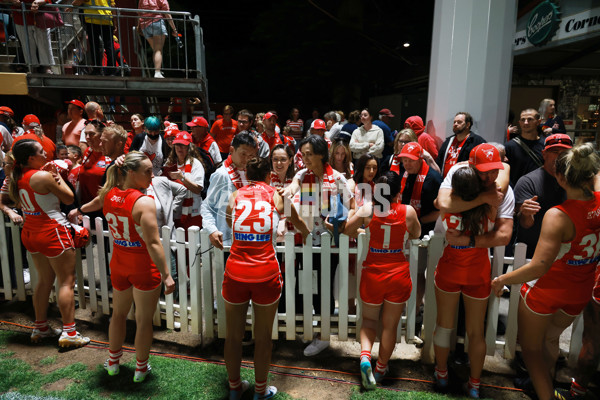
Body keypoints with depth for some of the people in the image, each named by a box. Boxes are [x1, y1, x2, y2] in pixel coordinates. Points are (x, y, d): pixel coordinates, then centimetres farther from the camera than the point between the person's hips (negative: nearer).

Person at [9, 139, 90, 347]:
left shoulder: (17, 178, 4)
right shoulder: (43, 176, -19)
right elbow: (69, 198, -11)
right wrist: (57, 175, -1)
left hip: (30, 233, 9)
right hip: (52, 232, -8)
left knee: (44, 280, 19)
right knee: (67, 282, -1)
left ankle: (40, 327, 27)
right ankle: (69, 333, 0)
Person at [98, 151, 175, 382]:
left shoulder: (108, 195, -4)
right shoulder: (144, 203, -25)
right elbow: (153, 244, -27)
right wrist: (166, 275, -24)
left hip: (118, 264, 7)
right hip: (144, 268, -6)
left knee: (118, 313, 26)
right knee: (144, 320, 12)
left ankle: (113, 361, 44)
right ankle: (141, 368, 28)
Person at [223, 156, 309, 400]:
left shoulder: (235, 195, 10)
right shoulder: (277, 195, 7)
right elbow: (297, 222, 25)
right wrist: (306, 234, 48)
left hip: (235, 272, 2)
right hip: (266, 273, -1)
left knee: (233, 335, 17)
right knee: (263, 336, 14)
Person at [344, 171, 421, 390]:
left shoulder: (367, 209, -10)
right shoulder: (408, 211, -10)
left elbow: (346, 230, -1)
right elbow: (416, 234, 9)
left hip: (372, 273, 0)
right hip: (398, 273, 0)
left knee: (369, 319, 22)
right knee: (390, 325, 17)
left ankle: (365, 356, -1)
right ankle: (380, 369, 31)